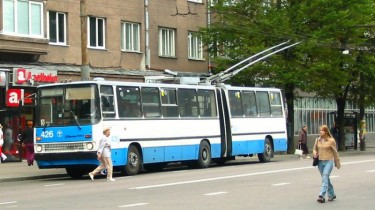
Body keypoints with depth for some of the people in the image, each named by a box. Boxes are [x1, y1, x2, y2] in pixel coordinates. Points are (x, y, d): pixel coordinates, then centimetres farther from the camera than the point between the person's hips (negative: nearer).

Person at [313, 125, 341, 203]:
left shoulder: (331, 141, -6)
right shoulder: (318, 140, 6)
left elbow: (335, 152, 2)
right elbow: (315, 149, 19)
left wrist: (337, 163, 8)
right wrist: (315, 153, -5)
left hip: (328, 162, -5)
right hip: (320, 162, 5)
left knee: (325, 178, -17)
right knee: (326, 179, 14)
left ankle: (321, 196, -23)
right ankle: (331, 194, 29)